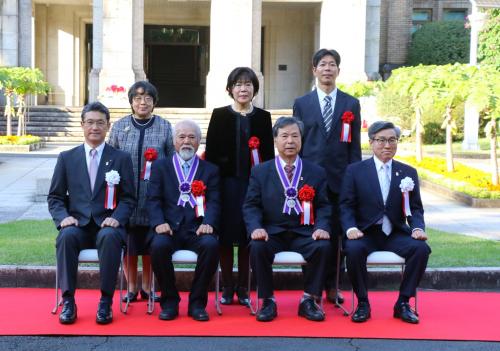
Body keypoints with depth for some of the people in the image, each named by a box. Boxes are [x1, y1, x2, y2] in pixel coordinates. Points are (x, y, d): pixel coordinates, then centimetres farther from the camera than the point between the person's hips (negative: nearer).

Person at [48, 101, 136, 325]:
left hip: (107, 225, -1)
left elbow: (128, 198, 6)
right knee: (67, 236, -33)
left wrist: (116, 218, -14)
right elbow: (54, 197, 12)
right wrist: (63, 217, -9)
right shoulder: (66, 158, 13)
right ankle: (68, 301, -23)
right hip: (77, 224, 1)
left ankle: (106, 302, -26)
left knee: (110, 237, -36)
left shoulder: (121, 159, 10)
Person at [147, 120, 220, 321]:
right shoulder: (160, 167, 16)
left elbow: (213, 201, 5)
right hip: (169, 228, 0)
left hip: (197, 229, 0)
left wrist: (208, 223, -16)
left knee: (211, 244, -32)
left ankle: (197, 302, -13)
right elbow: (154, 199, 5)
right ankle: (169, 301, -11)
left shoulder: (210, 170, 17)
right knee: (159, 245, -33)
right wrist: (159, 222, -14)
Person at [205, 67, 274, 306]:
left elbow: (269, 154, 7)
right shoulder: (220, 115, 4)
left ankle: (243, 287, 16)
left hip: (254, 183, 1)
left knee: (248, 235, 5)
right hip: (227, 182, -1)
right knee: (226, 235, 2)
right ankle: (227, 287, 14)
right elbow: (210, 152, 1)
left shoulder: (263, 117, 7)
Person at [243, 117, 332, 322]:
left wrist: (322, 227, -15)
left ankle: (309, 300, -10)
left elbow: (323, 206, 6)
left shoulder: (316, 172, 11)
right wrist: (256, 228, -17)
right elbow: (251, 205, 3)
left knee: (323, 247, -30)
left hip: (304, 233, 1)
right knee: (257, 247, -32)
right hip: (272, 233, 0)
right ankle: (267, 301, -11)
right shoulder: (260, 172, 9)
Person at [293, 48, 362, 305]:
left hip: (340, 178, 0)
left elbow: (354, 145, 6)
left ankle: (331, 286, 16)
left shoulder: (351, 104, 8)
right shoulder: (301, 104, 7)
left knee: (335, 234, 5)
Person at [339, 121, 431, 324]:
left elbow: (416, 208, 9)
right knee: (353, 249, -34)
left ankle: (403, 303, -10)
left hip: (396, 233, 2)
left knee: (422, 249, -27)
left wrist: (418, 228, -12)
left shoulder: (409, 173, 12)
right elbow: (346, 206, 0)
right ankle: (362, 303, -13)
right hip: (365, 233, -2)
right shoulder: (354, 171, 5)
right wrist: (351, 228, -19)